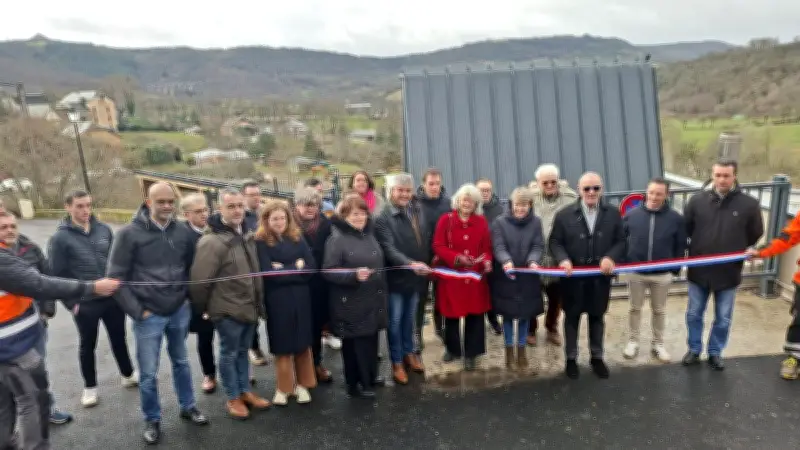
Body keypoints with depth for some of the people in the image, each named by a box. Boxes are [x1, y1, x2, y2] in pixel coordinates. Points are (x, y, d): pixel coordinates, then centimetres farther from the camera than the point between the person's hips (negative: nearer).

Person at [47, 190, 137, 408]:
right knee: (87, 345, 14)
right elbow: (57, 274, -9)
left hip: (113, 298, 3)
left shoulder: (104, 229, -1)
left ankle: (128, 375, 37)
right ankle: (90, 387, 32)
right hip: (85, 304, -3)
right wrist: (71, 302, -10)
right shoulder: (60, 238, -11)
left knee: (119, 339, 18)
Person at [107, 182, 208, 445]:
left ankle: (188, 407, 37)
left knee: (181, 362, 20)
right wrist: (136, 310, -13)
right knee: (148, 373, 7)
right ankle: (152, 420, 27)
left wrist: (189, 297, 4)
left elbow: (191, 269, 13)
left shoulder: (183, 233, -2)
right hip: (148, 315, -3)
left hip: (179, 312, 3)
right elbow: (116, 277, -11)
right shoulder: (129, 234, -12)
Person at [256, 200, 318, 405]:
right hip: (278, 300, -3)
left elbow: (311, 266, -3)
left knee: (303, 342, 11)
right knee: (283, 344, 5)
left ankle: (302, 384, 25)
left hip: (301, 298, 3)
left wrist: (285, 270, -13)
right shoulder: (261, 242, -5)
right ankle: (283, 387, 21)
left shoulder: (297, 237, 6)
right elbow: (269, 273, -15)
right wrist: (296, 269, -10)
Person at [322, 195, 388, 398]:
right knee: (354, 343, 3)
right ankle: (355, 384, 18)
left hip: (372, 300, 7)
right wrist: (353, 275, -28)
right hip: (351, 303, -7)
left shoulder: (369, 236, 10)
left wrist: (382, 295, 18)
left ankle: (370, 377, 33)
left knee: (371, 339, 15)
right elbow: (328, 271, -16)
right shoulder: (337, 239, -12)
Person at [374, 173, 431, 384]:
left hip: (416, 276, 5)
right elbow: (389, 249, -25)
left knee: (410, 318, 20)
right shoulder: (383, 218, -15)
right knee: (395, 321, 8)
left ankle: (409, 352, 37)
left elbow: (425, 242, 10)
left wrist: (425, 266, 7)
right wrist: (410, 264, -38)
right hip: (396, 277, -5)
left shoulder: (417, 211, 4)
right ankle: (396, 361, 22)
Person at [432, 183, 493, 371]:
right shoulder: (446, 220, -4)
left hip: (475, 276, 2)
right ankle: (453, 349, 31)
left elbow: (487, 247, 8)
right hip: (451, 275, -1)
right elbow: (438, 246, -8)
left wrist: (487, 261, -13)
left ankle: (470, 353, 18)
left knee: (475, 314, 4)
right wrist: (457, 257, -21)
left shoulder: (481, 222, 5)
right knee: (452, 314, 10)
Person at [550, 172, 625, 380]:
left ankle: (597, 357, 31)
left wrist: (611, 257, -16)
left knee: (597, 317, 15)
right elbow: (555, 242, -3)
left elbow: (620, 241, 2)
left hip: (601, 275, 2)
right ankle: (571, 358, 25)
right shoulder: (564, 214, -5)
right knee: (572, 317, 11)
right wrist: (563, 259, -21)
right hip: (574, 276, -2)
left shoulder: (613, 214, 2)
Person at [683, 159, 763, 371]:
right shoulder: (697, 200, -7)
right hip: (699, 270, 1)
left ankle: (715, 352, 33)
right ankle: (694, 350, 32)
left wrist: (736, 251, 4)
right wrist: (695, 249, 5)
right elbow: (685, 229, 5)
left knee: (723, 319, 14)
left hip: (729, 272, -1)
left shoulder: (749, 204, -9)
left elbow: (756, 235, 4)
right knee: (694, 314, 14)